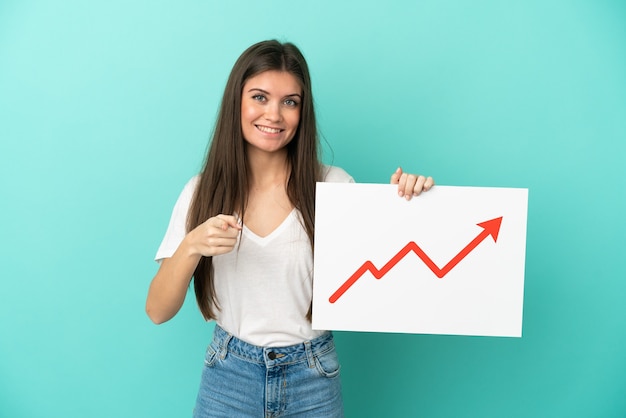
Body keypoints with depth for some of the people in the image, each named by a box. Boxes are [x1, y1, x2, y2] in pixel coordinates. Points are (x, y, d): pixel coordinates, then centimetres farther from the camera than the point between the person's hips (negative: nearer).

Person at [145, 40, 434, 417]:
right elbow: (158, 311, -7)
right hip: (229, 376, 1)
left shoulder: (333, 185, -7)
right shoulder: (203, 192, -5)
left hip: (313, 378, 0)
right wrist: (192, 246, -24)